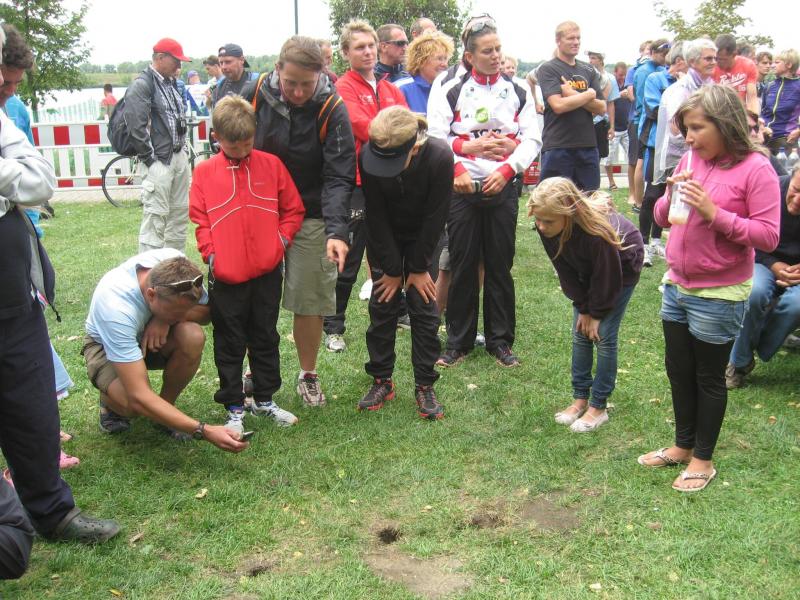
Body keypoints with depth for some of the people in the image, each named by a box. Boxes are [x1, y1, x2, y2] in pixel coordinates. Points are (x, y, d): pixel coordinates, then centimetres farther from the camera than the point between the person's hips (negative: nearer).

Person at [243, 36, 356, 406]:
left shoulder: (332, 110, -15)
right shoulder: (255, 97, -8)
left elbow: (338, 177, -18)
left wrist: (337, 232, -31)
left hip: (311, 219, -2)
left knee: (309, 302, 4)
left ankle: (308, 376, 24)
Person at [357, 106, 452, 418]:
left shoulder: (439, 157, -32)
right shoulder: (368, 156, -28)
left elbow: (434, 217, -21)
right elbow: (376, 216, -18)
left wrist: (419, 268, -15)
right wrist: (391, 269, -15)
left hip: (423, 238, -1)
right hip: (384, 238, 1)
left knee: (424, 308, -3)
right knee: (382, 305, 2)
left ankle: (425, 385, 8)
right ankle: (381, 380, 15)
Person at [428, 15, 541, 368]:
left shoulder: (518, 93, 8)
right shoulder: (451, 91, 2)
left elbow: (532, 140, 2)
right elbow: (436, 138, -4)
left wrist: (506, 170, -13)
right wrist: (457, 169, -18)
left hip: (503, 188, 2)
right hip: (461, 187, -1)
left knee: (500, 265, 6)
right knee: (462, 265, 3)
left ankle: (500, 341, 17)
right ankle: (458, 341, 15)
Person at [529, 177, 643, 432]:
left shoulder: (597, 231, -43)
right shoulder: (547, 229, -26)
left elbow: (608, 277, -27)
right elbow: (565, 270, -12)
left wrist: (595, 313, -15)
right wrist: (583, 307, -10)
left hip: (621, 266, -6)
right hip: (588, 270, 6)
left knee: (604, 335, -8)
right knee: (581, 332, 3)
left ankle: (599, 407, 2)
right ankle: (580, 398, 14)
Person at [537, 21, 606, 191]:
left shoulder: (588, 70, 14)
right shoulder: (548, 69, -2)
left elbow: (601, 108, 6)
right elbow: (558, 105, -16)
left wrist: (573, 95, -9)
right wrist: (589, 94, -4)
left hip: (588, 146, 5)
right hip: (557, 147, -5)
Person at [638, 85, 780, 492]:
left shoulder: (755, 169, -14)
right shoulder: (691, 159, 3)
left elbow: (768, 236, -18)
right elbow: (662, 219, 8)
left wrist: (714, 214, -26)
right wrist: (672, 194, -12)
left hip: (719, 295, -6)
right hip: (677, 286, 6)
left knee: (708, 378, 9)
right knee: (678, 370, 18)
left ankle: (703, 459, 26)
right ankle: (683, 445, 37)